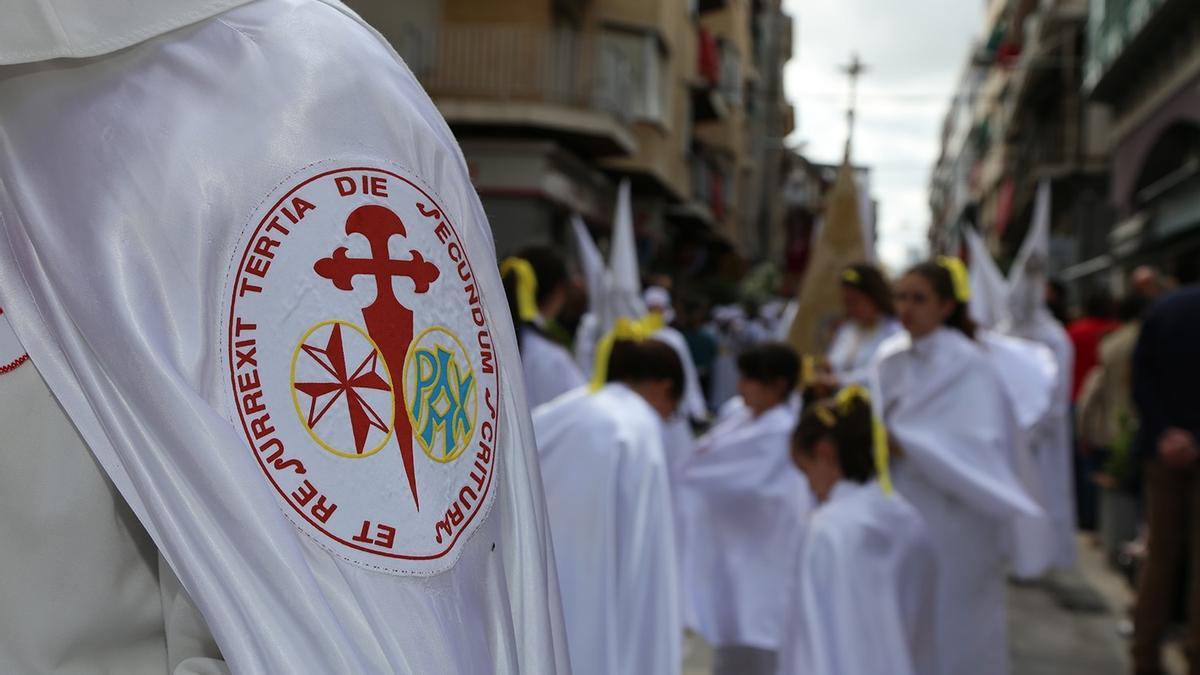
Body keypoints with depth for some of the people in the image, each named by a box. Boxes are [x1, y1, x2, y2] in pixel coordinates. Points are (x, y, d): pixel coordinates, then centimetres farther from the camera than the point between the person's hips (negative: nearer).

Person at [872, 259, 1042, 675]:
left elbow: (977, 445, -20)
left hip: (951, 523, -5)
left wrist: (903, 443, -25)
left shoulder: (966, 365, -12)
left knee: (948, 633, 3)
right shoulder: (890, 360, 6)